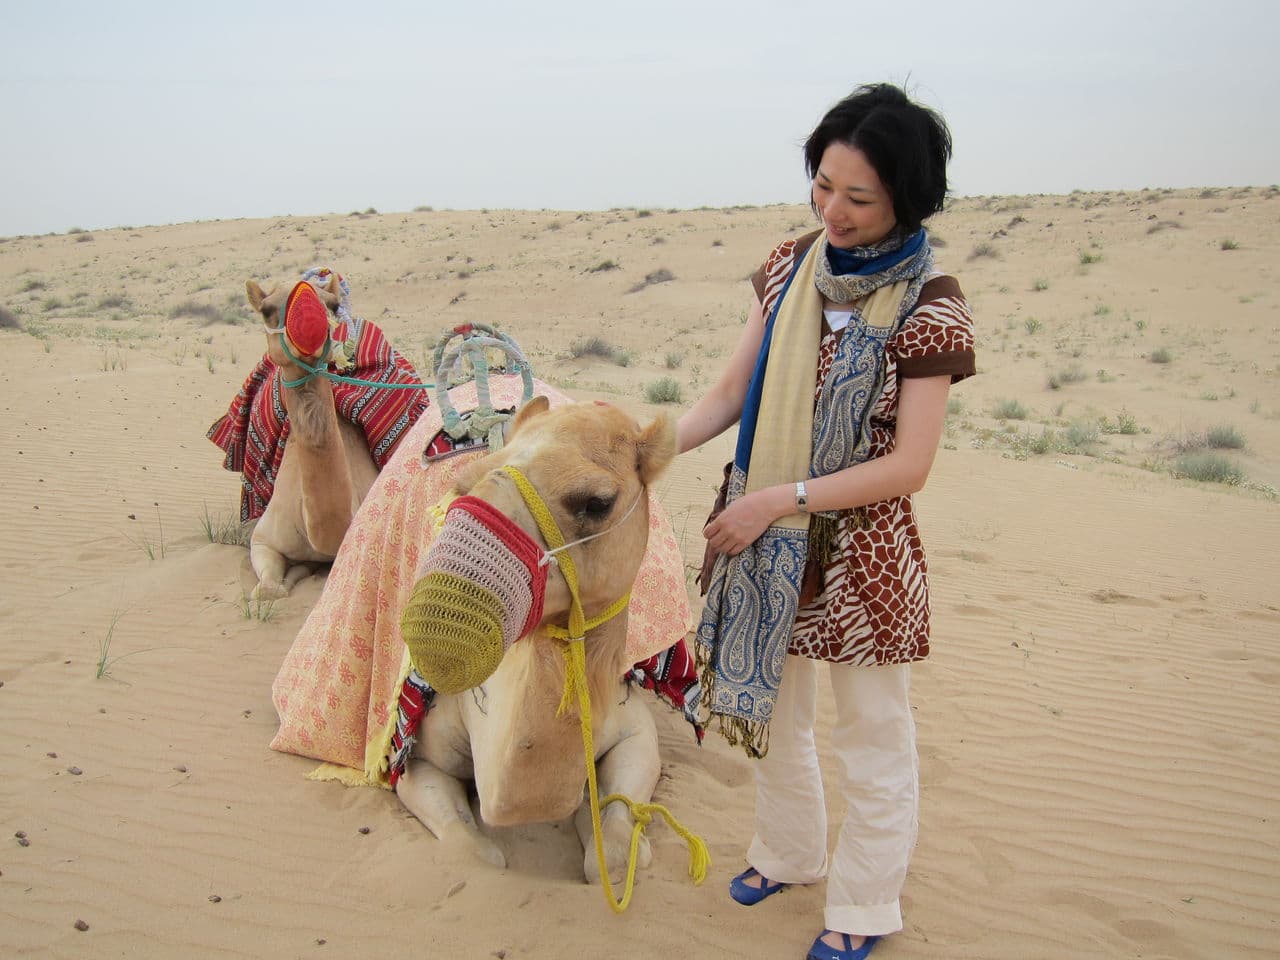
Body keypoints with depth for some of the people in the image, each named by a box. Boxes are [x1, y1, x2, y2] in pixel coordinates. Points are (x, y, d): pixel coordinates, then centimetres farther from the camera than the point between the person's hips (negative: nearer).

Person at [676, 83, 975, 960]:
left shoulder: (927, 304, -16)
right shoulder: (791, 266, 0)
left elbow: (909, 465, -18)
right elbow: (733, 390, 4)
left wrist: (781, 499, -21)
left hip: (861, 548, -5)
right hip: (768, 534, 6)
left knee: (872, 738, 12)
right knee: (769, 707, 22)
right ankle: (789, 853, 47)